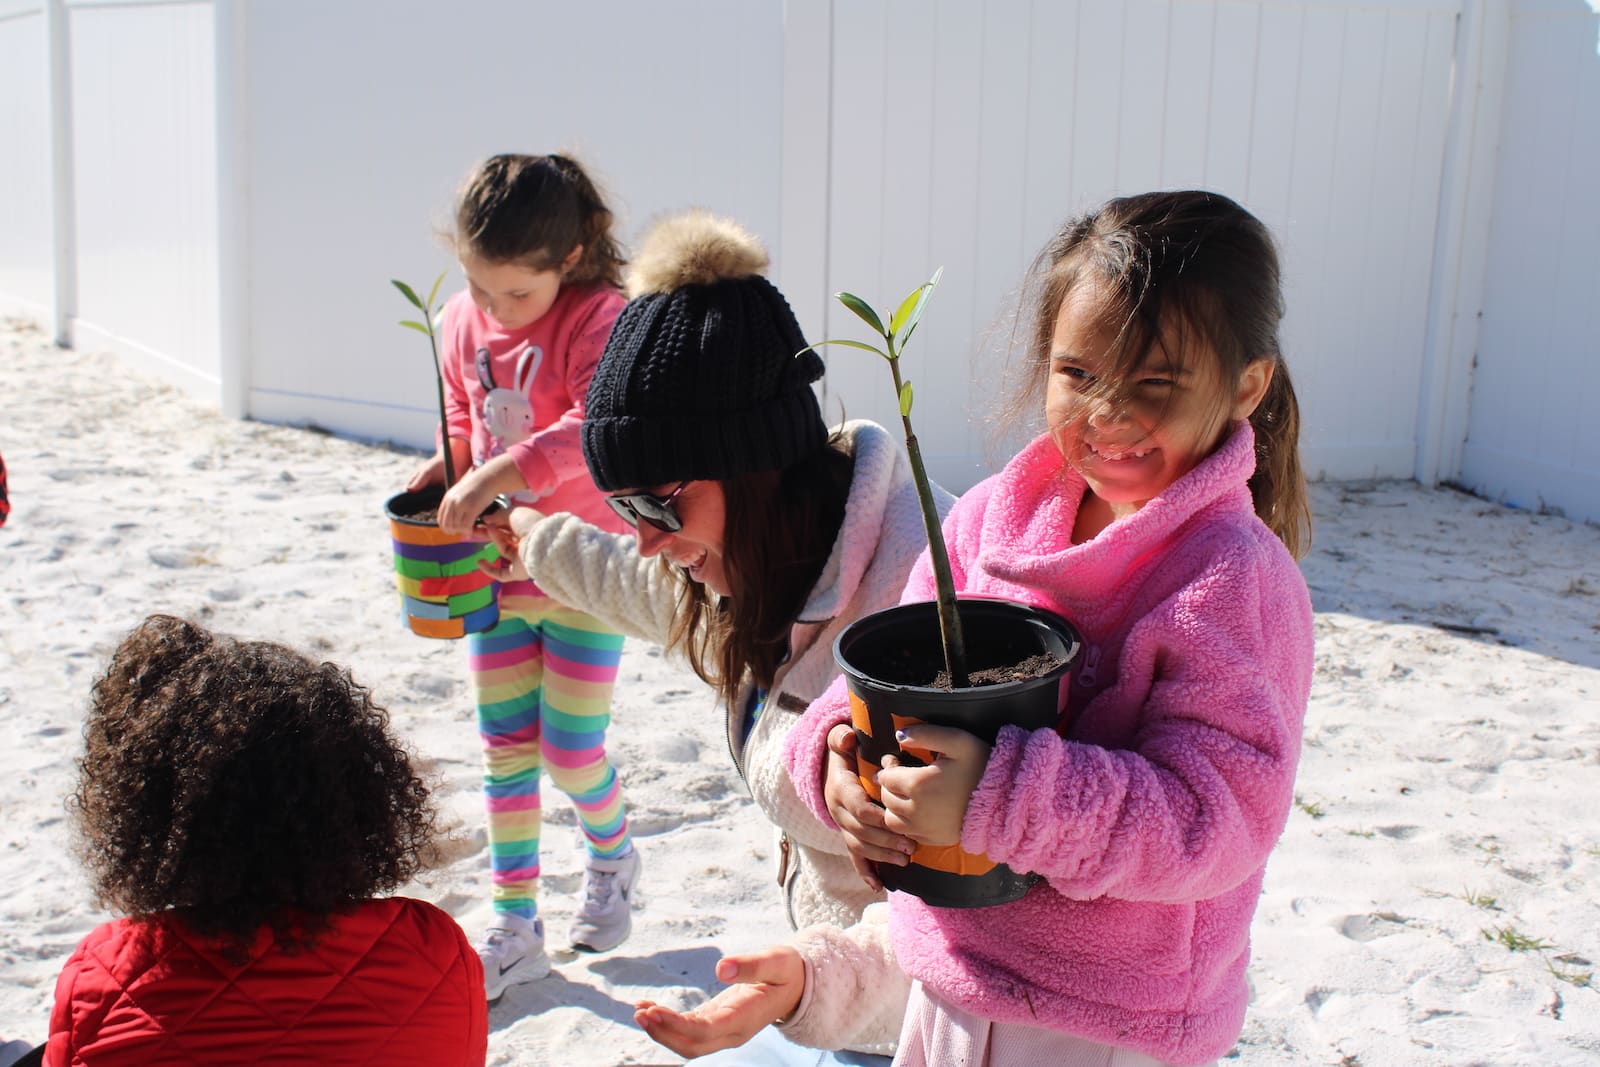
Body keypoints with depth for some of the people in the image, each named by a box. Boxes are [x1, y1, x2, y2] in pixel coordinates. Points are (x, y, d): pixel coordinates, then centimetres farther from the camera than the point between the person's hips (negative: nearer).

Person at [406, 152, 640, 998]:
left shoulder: (597, 319, -17)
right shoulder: (461, 324, 1)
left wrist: (500, 472, -45)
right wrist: (444, 467, -6)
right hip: (494, 575, 5)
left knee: (570, 754, 1)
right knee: (506, 752, 9)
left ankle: (611, 854, 35)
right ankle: (514, 927, 21)